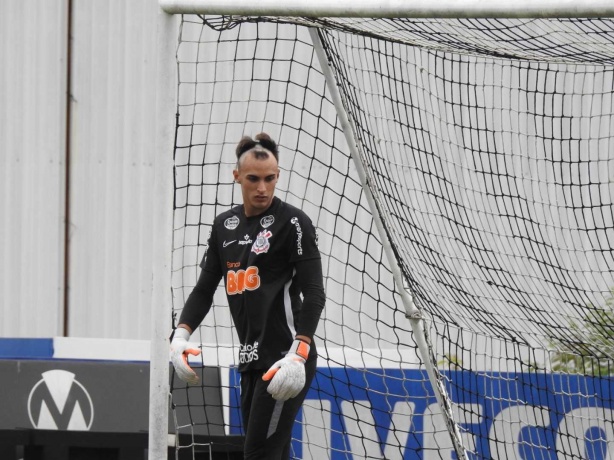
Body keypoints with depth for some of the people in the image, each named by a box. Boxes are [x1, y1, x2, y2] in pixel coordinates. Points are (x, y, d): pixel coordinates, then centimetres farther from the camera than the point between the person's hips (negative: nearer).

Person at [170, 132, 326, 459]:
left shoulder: (292, 222, -6)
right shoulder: (224, 226, 14)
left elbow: (314, 294, -12)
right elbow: (204, 289, 16)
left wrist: (297, 355, -23)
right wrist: (181, 335, -2)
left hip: (286, 360, -7)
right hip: (251, 360, 7)